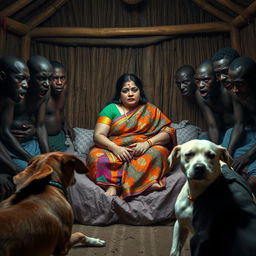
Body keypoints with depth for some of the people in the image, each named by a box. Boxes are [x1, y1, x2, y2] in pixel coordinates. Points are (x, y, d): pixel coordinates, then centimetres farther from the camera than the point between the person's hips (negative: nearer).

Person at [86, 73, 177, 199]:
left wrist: (148, 143, -17)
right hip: (114, 151, 0)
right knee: (95, 156, -28)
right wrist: (115, 148, -21)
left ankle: (114, 184, -34)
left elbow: (168, 132, 1)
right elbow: (98, 135, -1)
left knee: (156, 153, -30)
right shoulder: (111, 109, 10)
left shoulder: (150, 110, 13)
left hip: (144, 151, 1)